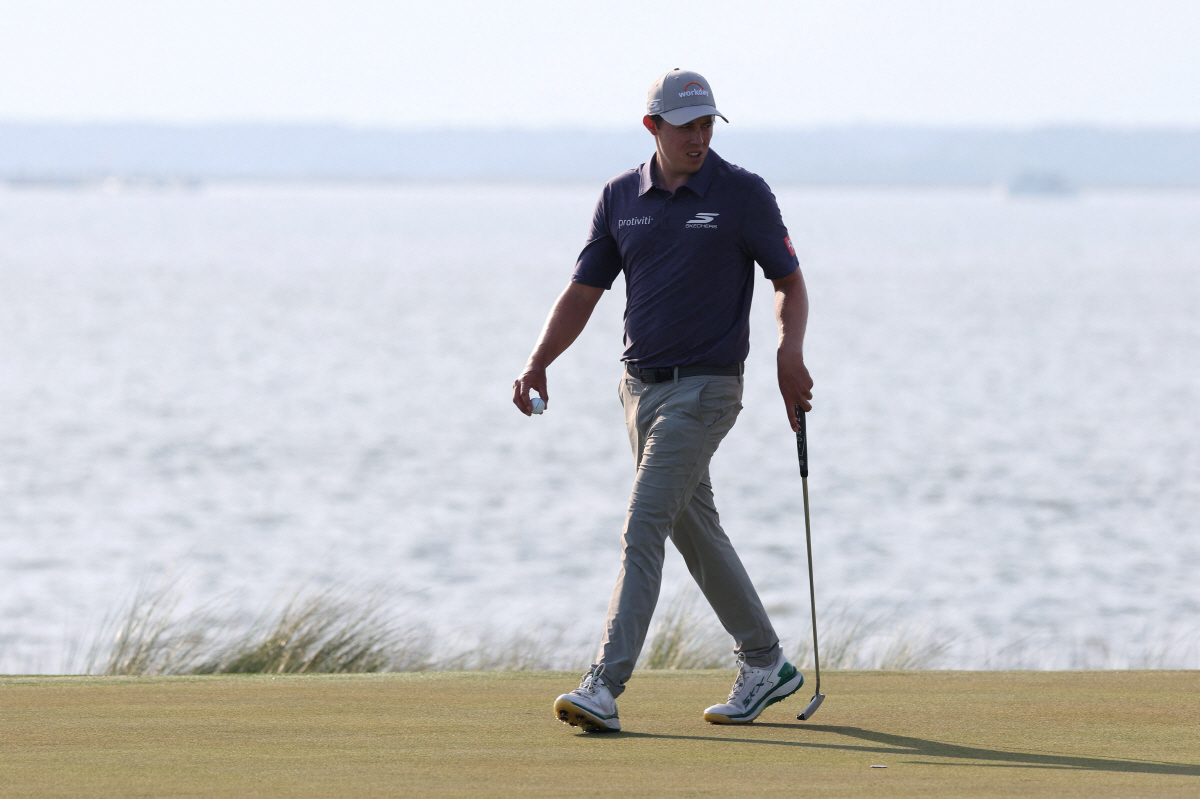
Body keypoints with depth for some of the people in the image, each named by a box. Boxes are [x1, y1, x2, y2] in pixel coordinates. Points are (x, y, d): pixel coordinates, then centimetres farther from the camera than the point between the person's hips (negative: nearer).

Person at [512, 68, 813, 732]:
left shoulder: (743, 194, -6)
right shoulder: (621, 197, 6)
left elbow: (789, 282, 1)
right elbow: (584, 291, 8)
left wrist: (790, 356, -17)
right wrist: (538, 365, -6)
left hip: (705, 386, -6)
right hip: (641, 383, 6)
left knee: (644, 526, -15)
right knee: (694, 529, 13)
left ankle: (604, 688, -20)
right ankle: (765, 665, 27)